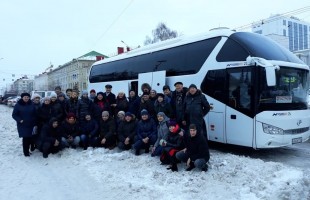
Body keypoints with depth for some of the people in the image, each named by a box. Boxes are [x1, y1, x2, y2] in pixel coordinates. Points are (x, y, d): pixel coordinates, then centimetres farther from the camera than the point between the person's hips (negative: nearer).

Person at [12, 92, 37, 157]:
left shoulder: (31, 105, 6)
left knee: (30, 138, 4)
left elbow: (35, 115, 9)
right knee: (25, 138, -5)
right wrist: (19, 120, -16)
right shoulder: (18, 105, -2)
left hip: (31, 125, 3)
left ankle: (27, 150, 25)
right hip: (23, 125, -3)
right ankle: (26, 152, 8)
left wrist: (35, 123, 5)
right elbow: (14, 115, -1)